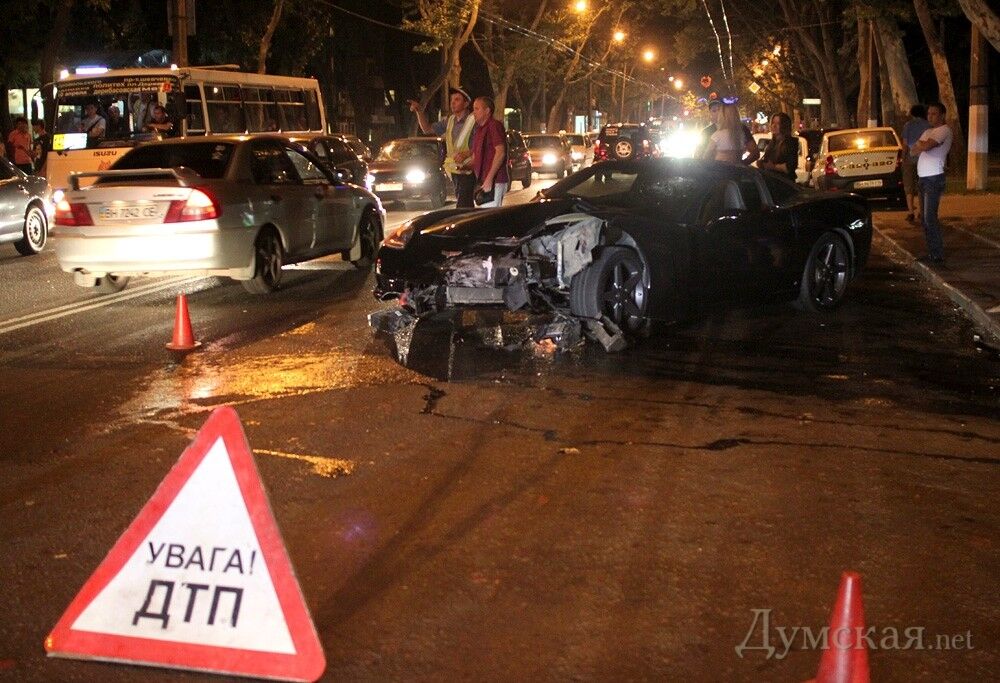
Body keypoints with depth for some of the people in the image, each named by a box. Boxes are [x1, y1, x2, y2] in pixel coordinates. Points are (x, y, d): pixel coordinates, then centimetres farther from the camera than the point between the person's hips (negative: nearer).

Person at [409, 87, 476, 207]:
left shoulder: (474, 120, -12)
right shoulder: (449, 121, 13)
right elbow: (427, 128, 19)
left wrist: (466, 154, -28)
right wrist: (419, 112, 5)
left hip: (468, 170, -8)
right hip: (455, 170, 8)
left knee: (462, 206, -17)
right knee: (467, 206, 16)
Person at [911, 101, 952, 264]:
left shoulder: (944, 130, -9)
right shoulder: (928, 131, 19)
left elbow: (925, 146, -21)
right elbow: (915, 149, 11)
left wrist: (920, 144, -1)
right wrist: (922, 145, -8)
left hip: (934, 178, -9)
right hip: (923, 178, 9)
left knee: (930, 217, -12)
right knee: (926, 217, 10)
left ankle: (938, 255, -10)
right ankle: (932, 251, 16)